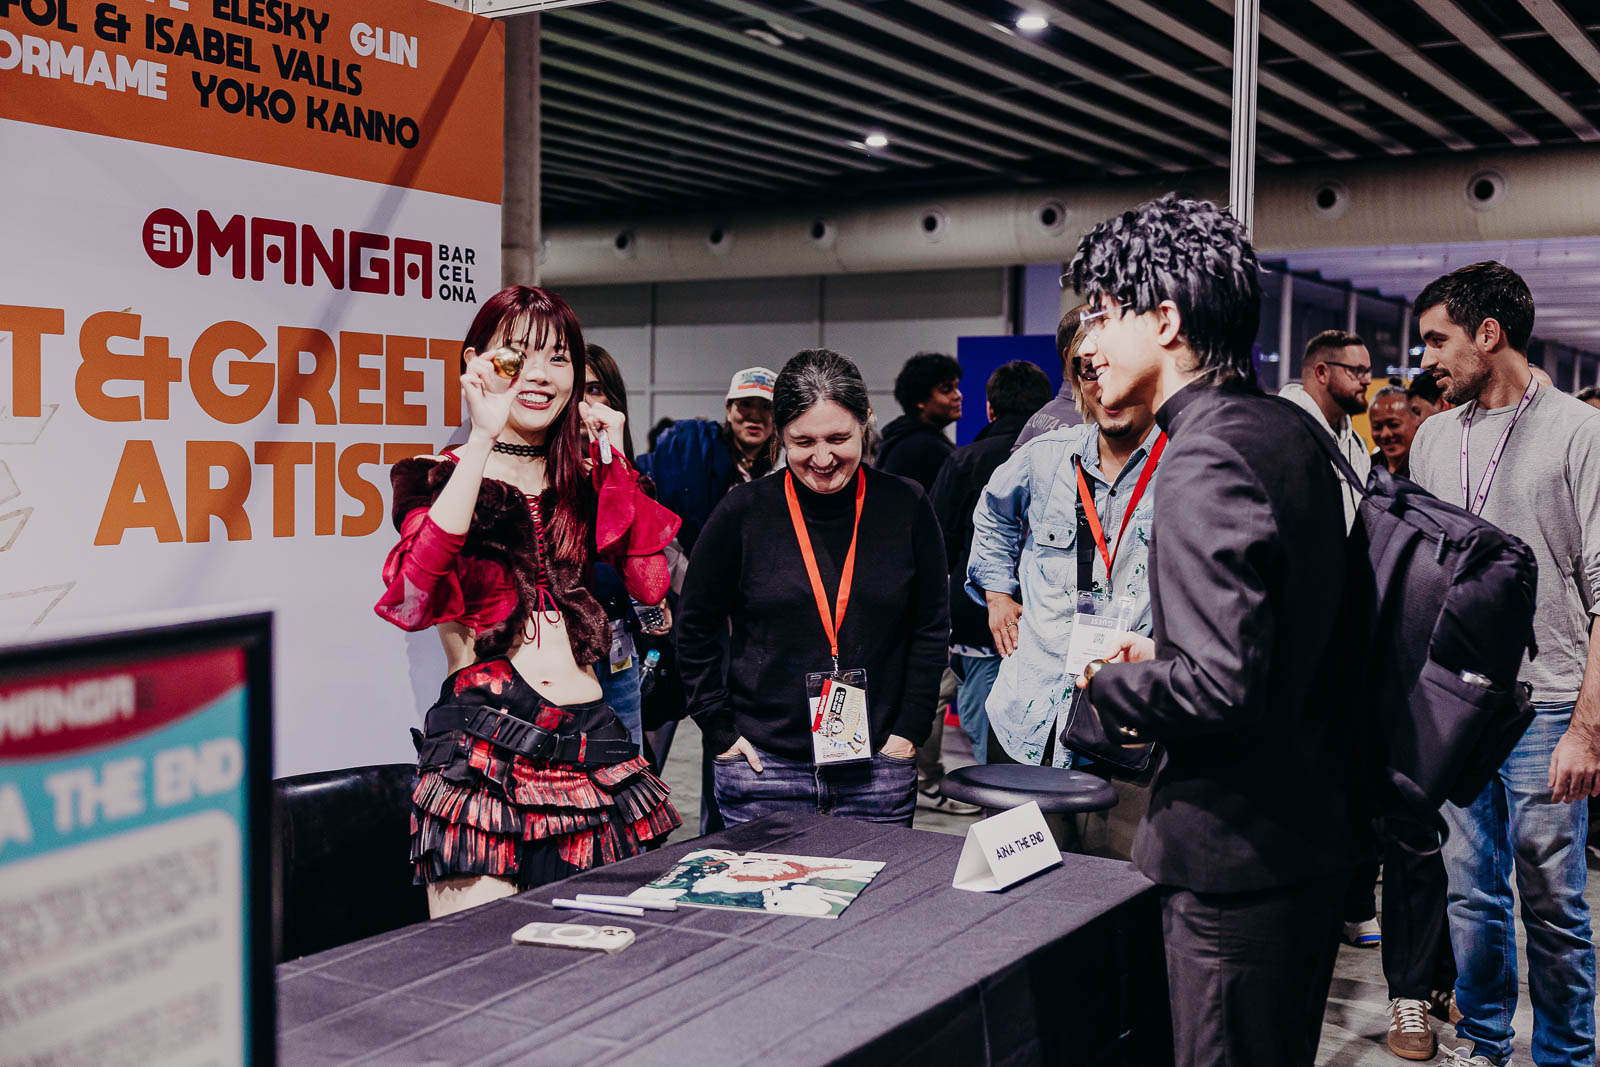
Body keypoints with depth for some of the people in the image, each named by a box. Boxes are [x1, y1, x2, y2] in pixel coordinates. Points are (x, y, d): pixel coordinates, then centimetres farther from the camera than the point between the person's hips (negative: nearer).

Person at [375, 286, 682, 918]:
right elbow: (417, 587, -20)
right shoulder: (439, 477, 3)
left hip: (590, 736, 5)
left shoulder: (585, 482, 17)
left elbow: (651, 583, 1)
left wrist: (614, 463, 2)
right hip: (483, 740, -4)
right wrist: (484, 439, -19)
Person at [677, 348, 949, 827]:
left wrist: (909, 730, 1)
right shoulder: (744, 513, -3)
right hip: (763, 769, -1)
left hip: (878, 770, 1)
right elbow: (694, 628, 5)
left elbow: (931, 629, 7)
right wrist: (721, 731, 0)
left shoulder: (906, 508, 0)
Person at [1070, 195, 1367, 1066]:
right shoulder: (1288, 431, 8)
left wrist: (1110, 684, -10)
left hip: (1239, 850, -10)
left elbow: (1222, 688, -28)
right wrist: (1163, 656, 12)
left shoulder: (1204, 463, -22)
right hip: (1318, 827, 10)